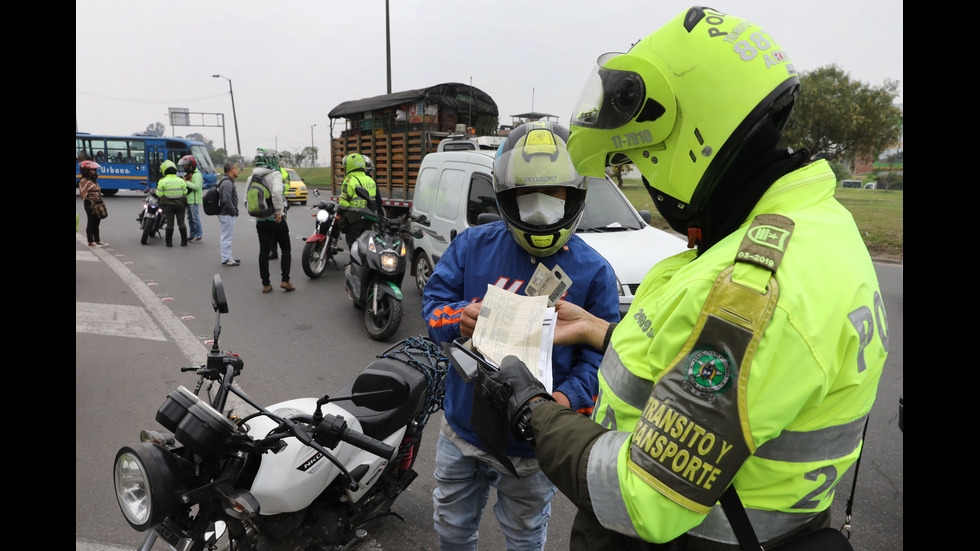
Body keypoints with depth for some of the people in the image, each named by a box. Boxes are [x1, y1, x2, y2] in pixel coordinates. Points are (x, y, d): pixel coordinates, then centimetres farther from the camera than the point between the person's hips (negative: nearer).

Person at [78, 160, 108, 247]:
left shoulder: (94, 181, 17)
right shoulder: (84, 181, -11)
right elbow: (83, 194, -17)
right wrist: (90, 203, -21)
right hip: (90, 205, -9)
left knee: (96, 223, 14)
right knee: (91, 223, -3)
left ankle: (97, 240, 21)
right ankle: (91, 242, 3)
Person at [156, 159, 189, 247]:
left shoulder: (162, 181, -11)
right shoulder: (181, 181, -4)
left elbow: (159, 194, -7)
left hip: (168, 206, -1)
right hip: (180, 205, 2)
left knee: (170, 223, 6)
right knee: (181, 223, 8)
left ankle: (169, 242, 9)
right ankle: (184, 241, 10)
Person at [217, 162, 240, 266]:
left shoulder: (228, 181, 15)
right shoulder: (227, 183, -19)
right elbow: (227, 200, -26)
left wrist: (234, 211, 17)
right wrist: (233, 211, -16)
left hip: (227, 214, 11)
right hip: (227, 215, -11)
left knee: (227, 236, 16)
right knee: (227, 237, -4)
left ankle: (228, 257, 25)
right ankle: (226, 259, 1)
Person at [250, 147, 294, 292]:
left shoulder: (251, 178, 8)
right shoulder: (275, 174, -11)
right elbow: (276, 192, -29)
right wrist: (279, 211, -22)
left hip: (260, 221, 5)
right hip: (276, 220, -5)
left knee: (264, 251, 9)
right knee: (286, 249, 8)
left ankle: (266, 284, 12)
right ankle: (285, 280, 1)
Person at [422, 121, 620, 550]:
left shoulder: (592, 271, -12)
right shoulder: (473, 245, -6)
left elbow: (601, 354, -12)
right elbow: (433, 300, -3)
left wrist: (570, 398, -30)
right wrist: (458, 319, -25)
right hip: (460, 431, 3)